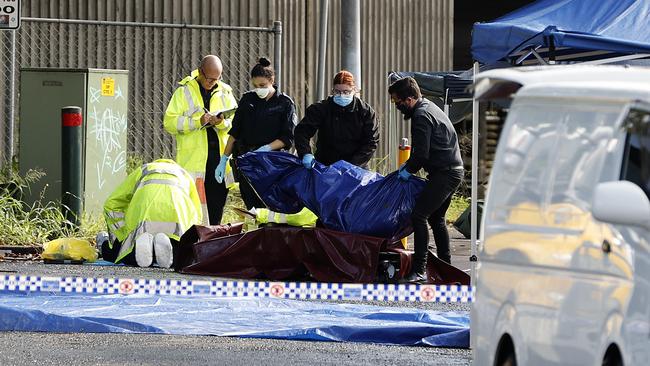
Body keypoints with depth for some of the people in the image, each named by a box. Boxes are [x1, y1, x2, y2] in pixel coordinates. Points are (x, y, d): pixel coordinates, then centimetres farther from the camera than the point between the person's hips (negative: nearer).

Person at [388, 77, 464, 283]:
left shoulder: (421, 116, -16)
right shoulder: (429, 107, 17)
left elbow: (422, 154, -19)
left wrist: (409, 170, -3)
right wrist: (409, 165, 18)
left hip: (444, 173, -11)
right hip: (454, 171, 11)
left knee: (419, 215, -14)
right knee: (436, 218, 20)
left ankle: (419, 270, -20)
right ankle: (445, 266, 25)